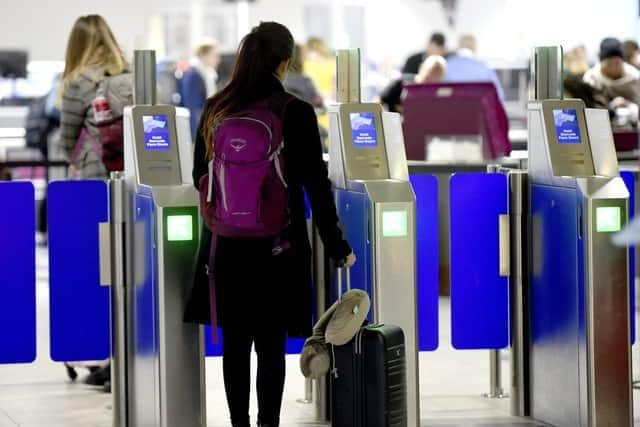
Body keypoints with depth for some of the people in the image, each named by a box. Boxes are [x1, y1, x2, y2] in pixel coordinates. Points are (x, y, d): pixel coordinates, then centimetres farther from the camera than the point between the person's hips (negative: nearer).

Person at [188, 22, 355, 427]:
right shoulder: (296, 112, -10)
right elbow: (316, 185, -8)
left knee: (235, 340, 11)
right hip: (278, 243, -4)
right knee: (271, 343, 0)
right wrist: (337, 246, 0)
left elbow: (201, 177, 10)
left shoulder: (216, 110, 2)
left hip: (229, 242, 4)